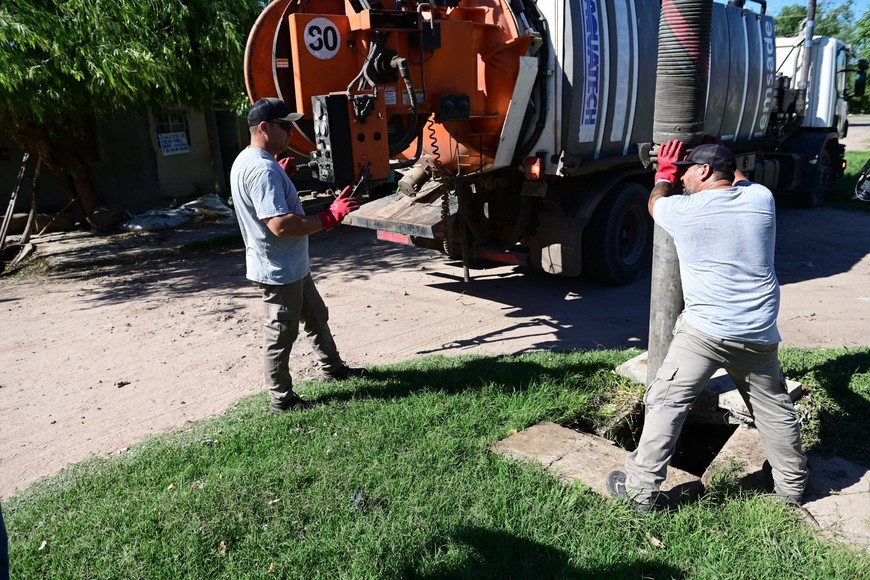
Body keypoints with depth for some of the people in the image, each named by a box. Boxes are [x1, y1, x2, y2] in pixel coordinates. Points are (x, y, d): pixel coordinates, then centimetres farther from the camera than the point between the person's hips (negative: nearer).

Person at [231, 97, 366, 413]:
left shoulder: (248, 160, 9)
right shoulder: (262, 169, -26)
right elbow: (281, 225, -34)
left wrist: (282, 176, 18)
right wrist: (330, 216, -29)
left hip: (293, 266, 11)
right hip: (278, 270, -11)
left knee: (317, 316, 23)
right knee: (280, 335, 3)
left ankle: (333, 367, 40)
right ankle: (281, 399, 17)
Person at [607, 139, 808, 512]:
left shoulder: (682, 210, -5)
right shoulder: (761, 199, 4)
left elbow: (655, 202, 19)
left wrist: (665, 171, 36)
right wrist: (723, 159, 44)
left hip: (704, 330, -4)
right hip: (759, 333, 5)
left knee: (665, 403, 2)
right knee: (774, 407, 21)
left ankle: (641, 489, 5)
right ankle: (792, 484, 39)